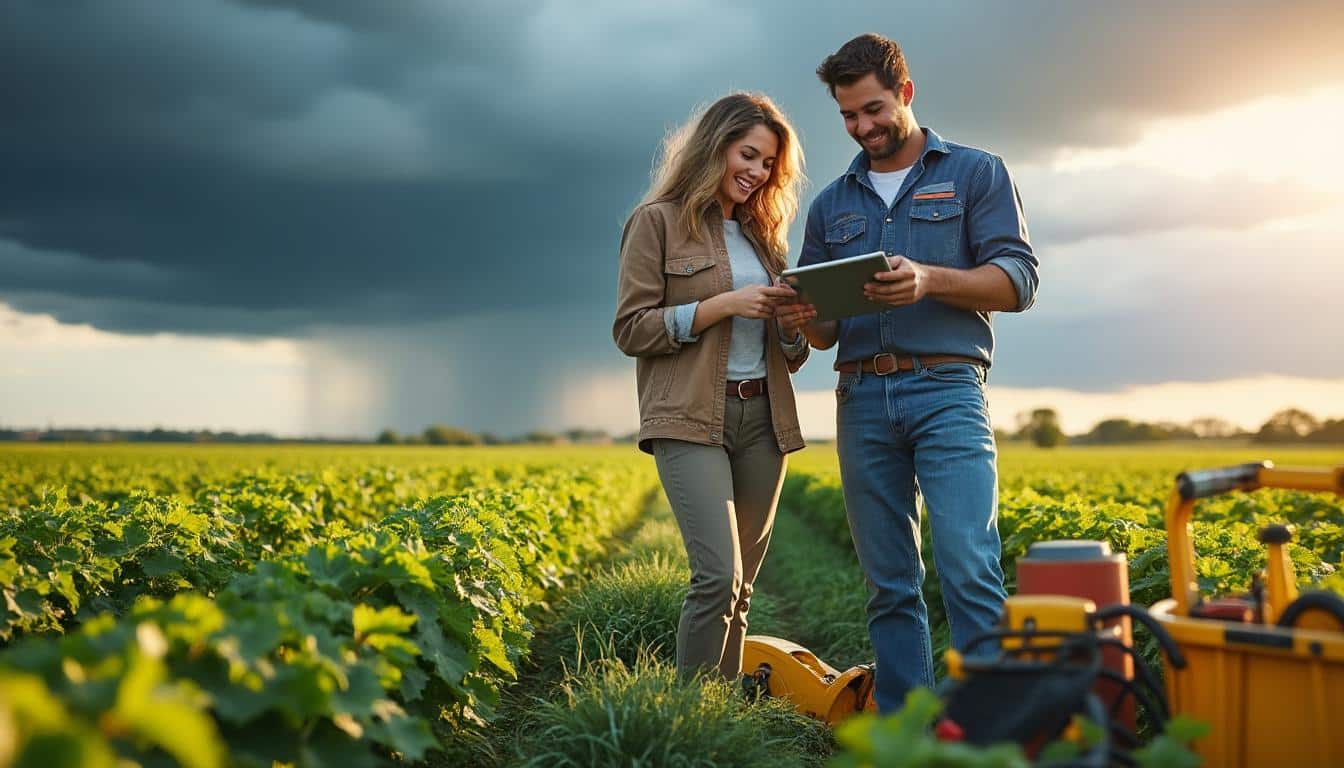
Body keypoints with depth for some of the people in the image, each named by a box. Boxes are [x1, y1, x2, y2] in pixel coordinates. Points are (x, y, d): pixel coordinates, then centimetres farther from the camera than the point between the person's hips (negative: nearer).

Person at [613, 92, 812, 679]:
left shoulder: (762, 232, 19)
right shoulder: (659, 221, 1)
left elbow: (790, 354, 22)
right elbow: (631, 330, -5)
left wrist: (793, 322, -2)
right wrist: (723, 306, -13)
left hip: (763, 417, 6)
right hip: (691, 418, -6)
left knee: (740, 585, 6)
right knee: (718, 575, -17)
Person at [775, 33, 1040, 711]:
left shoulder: (976, 173, 9)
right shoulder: (831, 205, 21)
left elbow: (1017, 281, -1)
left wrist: (930, 280, -18)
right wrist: (805, 318, -4)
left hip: (946, 389, -4)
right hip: (861, 397, 4)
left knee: (969, 571, -15)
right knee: (889, 584, 5)